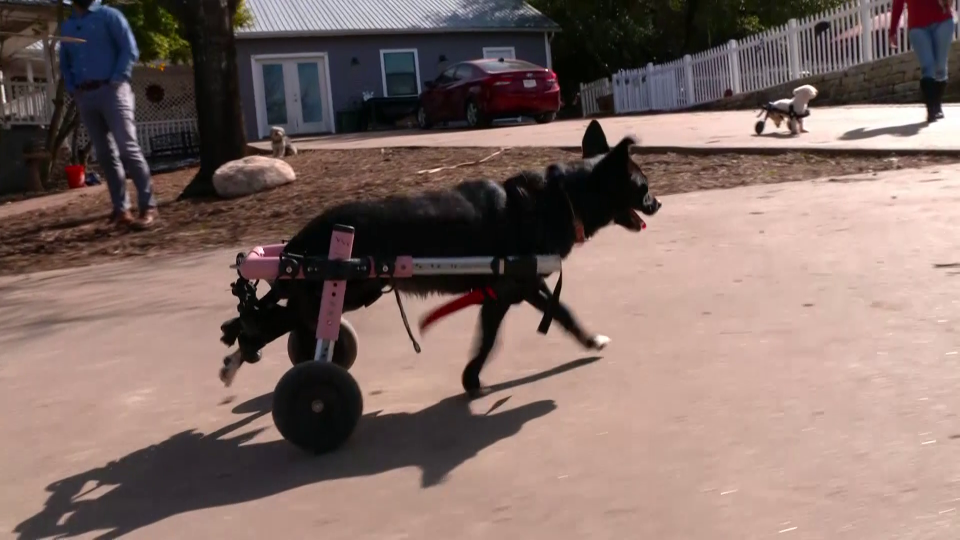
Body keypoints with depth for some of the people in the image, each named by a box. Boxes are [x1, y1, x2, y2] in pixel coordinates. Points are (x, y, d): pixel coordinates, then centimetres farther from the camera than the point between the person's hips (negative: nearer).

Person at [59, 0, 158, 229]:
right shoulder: (67, 26, 17)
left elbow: (130, 50, -5)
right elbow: (64, 63, 21)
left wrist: (116, 81, -13)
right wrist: (72, 91, 5)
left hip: (111, 90, -5)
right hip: (84, 97, 5)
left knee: (128, 148, -14)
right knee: (105, 155, 4)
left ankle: (148, 206, -13)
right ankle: (121, 209, 7)